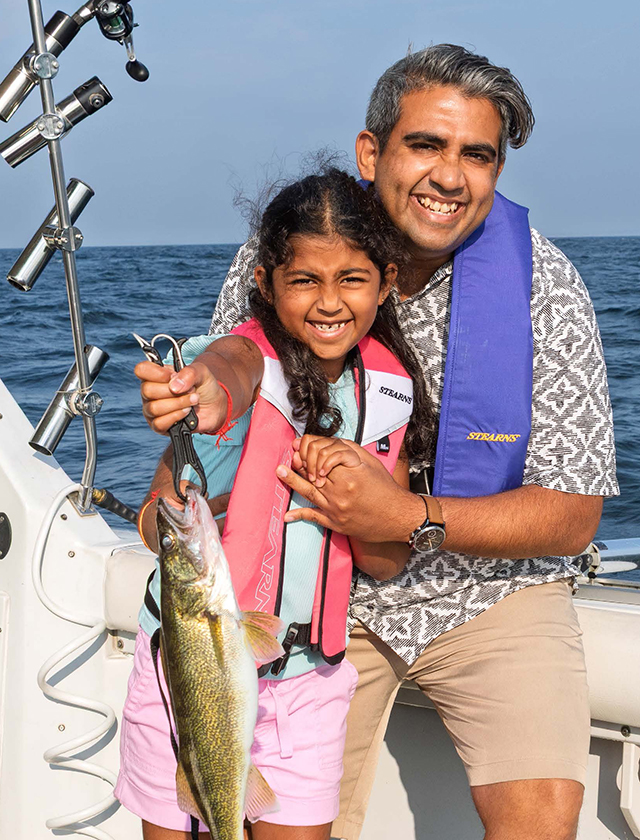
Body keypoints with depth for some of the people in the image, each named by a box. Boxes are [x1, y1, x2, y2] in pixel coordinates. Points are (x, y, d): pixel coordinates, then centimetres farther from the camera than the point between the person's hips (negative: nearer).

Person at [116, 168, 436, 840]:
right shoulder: (248, 355, -15)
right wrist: (207, 399, -66)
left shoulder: (391, 389, -1)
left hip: (309, 673, 3)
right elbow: (227, 372, -42)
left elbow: (387, 563, 0)